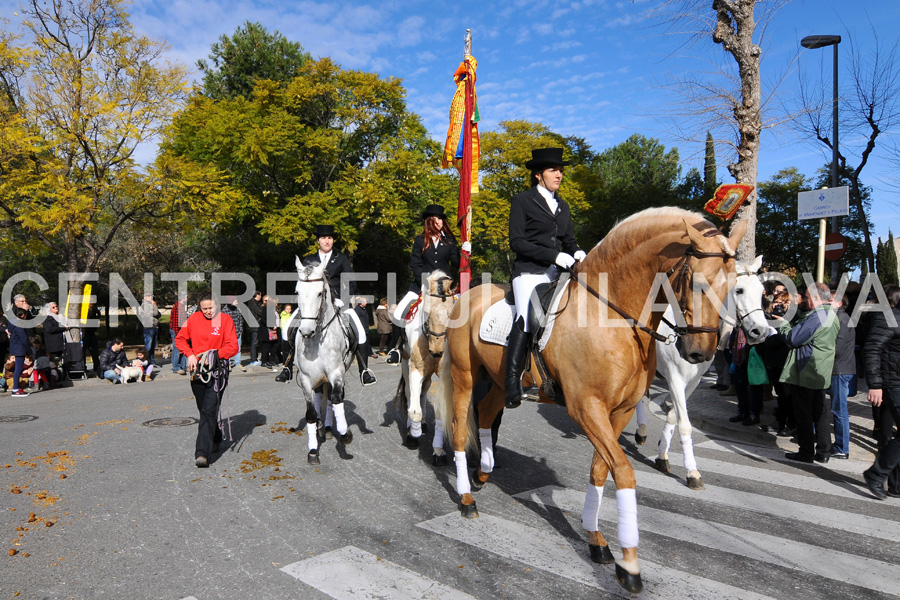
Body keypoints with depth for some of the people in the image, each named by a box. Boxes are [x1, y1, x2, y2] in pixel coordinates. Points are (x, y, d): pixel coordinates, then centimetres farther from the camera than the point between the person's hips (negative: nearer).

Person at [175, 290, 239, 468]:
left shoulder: (225, 320, -4)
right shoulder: (194, 319, 5)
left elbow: (233, 347, -8)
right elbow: (180, 339, 14)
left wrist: (213, 355, -19)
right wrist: (190, 354, -2)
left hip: (217, 371, -4)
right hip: (197, 371, 4)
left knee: (209, 411, -12)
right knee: (204, 410, 15)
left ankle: (202, 453, -14)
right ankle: (216, 439, 37)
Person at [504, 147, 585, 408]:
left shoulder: (562, 206, 22)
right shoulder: (522, 201, 3)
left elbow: (569, 239, 24)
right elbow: (516, 242, -6)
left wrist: (576, 252, -1)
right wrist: (554, 255, -15)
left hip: (557, 274, 7)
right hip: (529, 272, -6)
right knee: (526, 320, -23)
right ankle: (512, 383, -23)